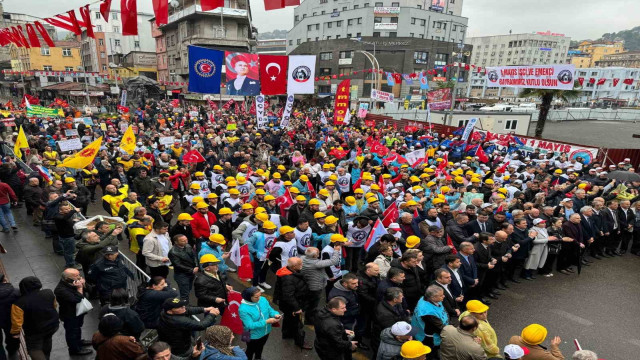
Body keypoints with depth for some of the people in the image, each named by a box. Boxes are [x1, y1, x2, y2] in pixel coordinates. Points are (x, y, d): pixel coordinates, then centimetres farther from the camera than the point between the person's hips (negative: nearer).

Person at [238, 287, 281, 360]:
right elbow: (250, 325, -32)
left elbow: (270, 309, -5)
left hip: (266, 332, 6)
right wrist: (267, 322, -35)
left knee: (260, 347, 34)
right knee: (251, 351, 23)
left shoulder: (263, 299, -16)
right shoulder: (243, 309, -33)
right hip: (253, 335, -6)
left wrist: (275, 314, -28)